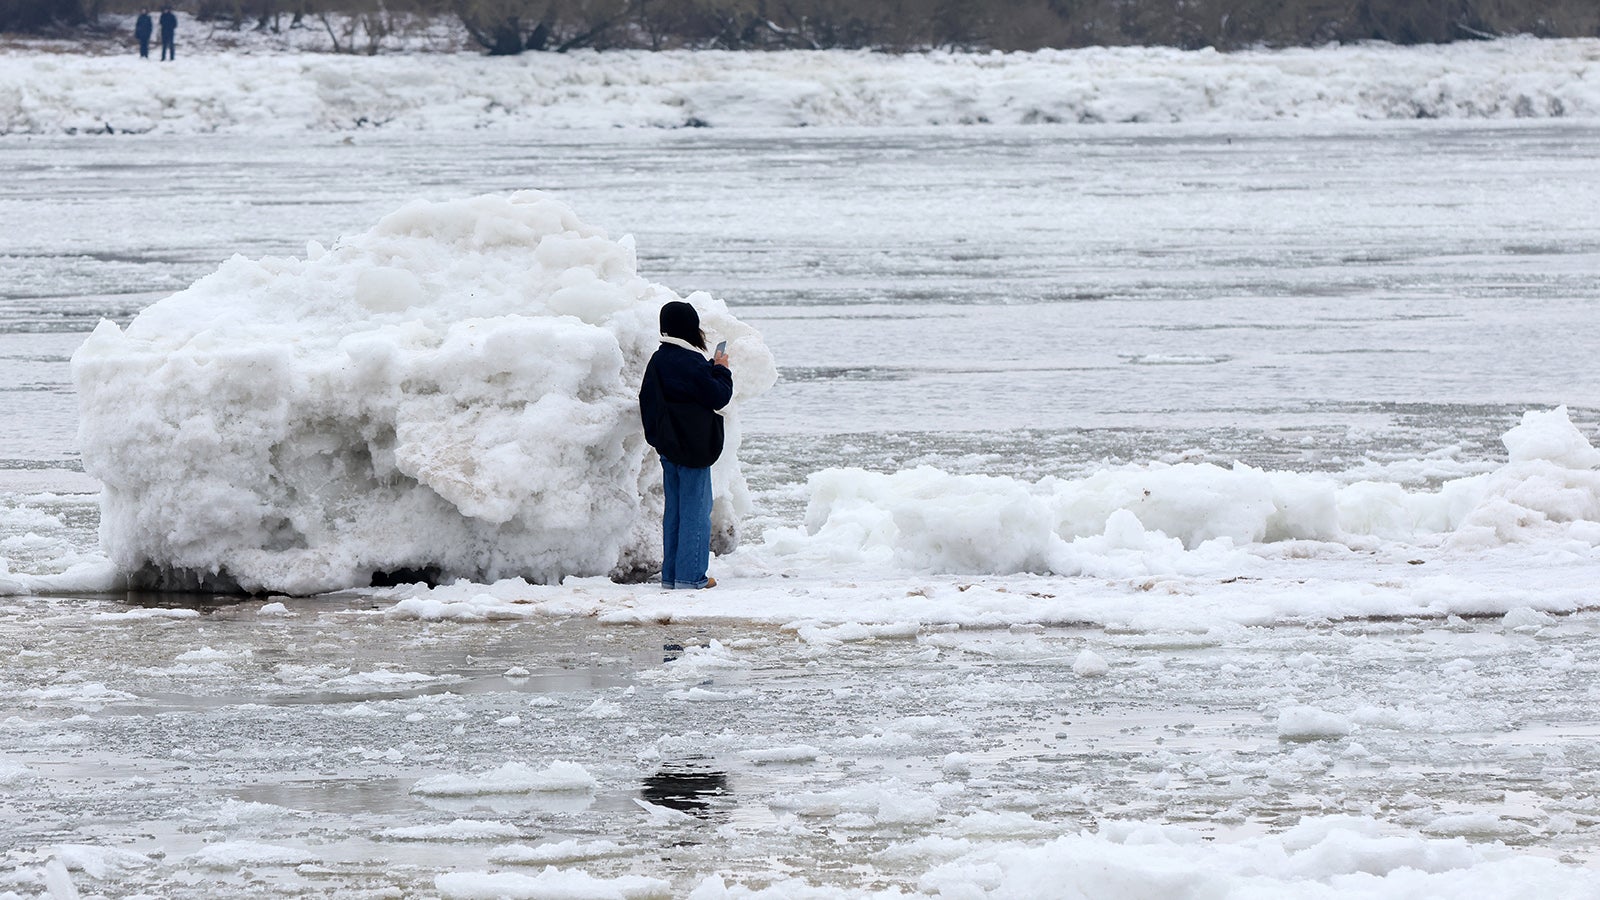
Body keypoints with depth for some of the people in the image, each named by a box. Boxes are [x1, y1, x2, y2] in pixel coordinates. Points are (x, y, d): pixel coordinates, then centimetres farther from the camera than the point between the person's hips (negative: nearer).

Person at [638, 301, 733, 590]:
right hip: (693, 447, -8)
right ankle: (690, 575, -4)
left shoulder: (658, 360, 7)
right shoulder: (692, 363, -17)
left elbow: (646, 399, 14)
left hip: (668, 446, 8)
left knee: (674, 509, 13)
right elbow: (718, 397, -13)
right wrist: (722, 370, 2)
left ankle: (670, 574, 15)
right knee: (695, 509, -3)